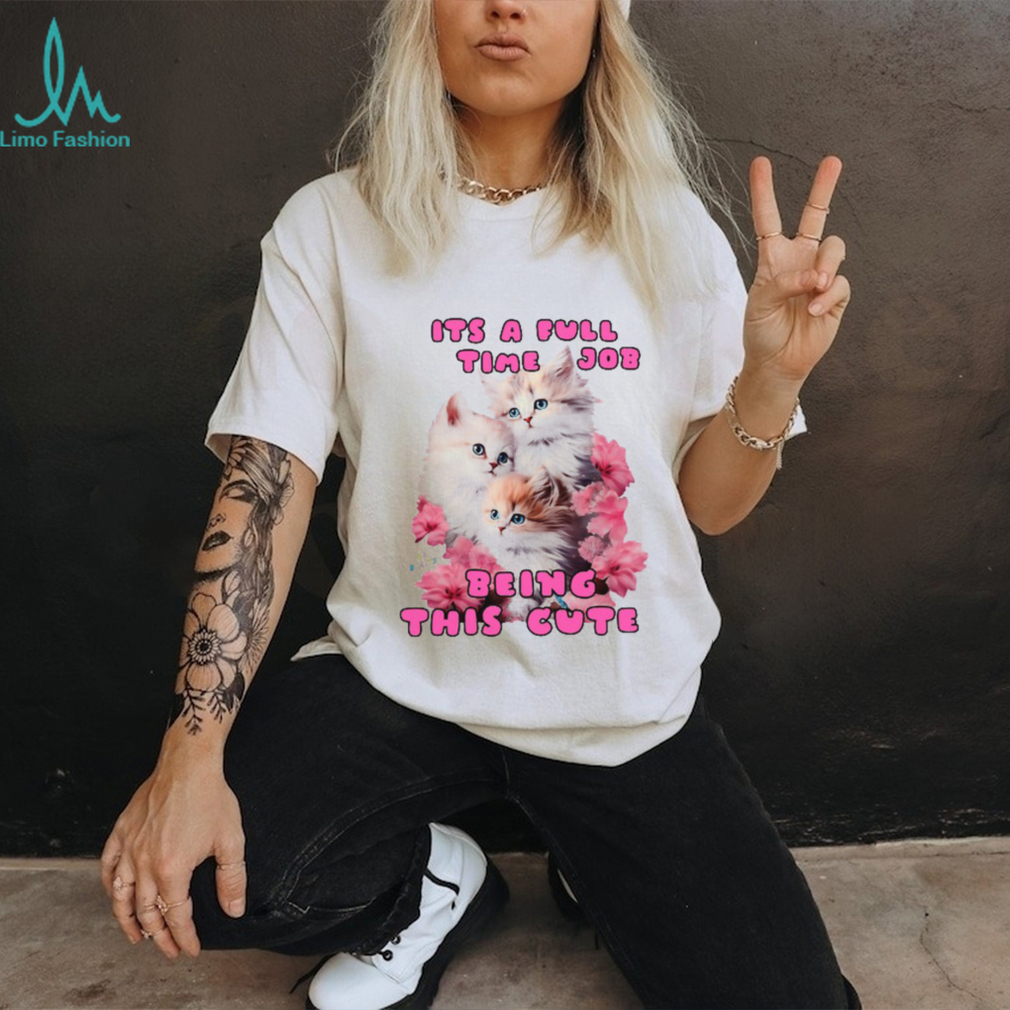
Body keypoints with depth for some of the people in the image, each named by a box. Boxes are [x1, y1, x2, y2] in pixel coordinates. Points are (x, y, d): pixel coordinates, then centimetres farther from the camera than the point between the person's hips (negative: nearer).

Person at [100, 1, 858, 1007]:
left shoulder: (669, 231, 0)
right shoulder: (331, 226, -4)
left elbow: (709, 505, 2)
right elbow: (266, 482, -10)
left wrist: (773, 375, -19)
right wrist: (191, 752, -20)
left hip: (628, 702, 2)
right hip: (400, 675, 0)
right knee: (175, 871, -23)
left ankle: (601, 872, 25)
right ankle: (433, 886, 9)